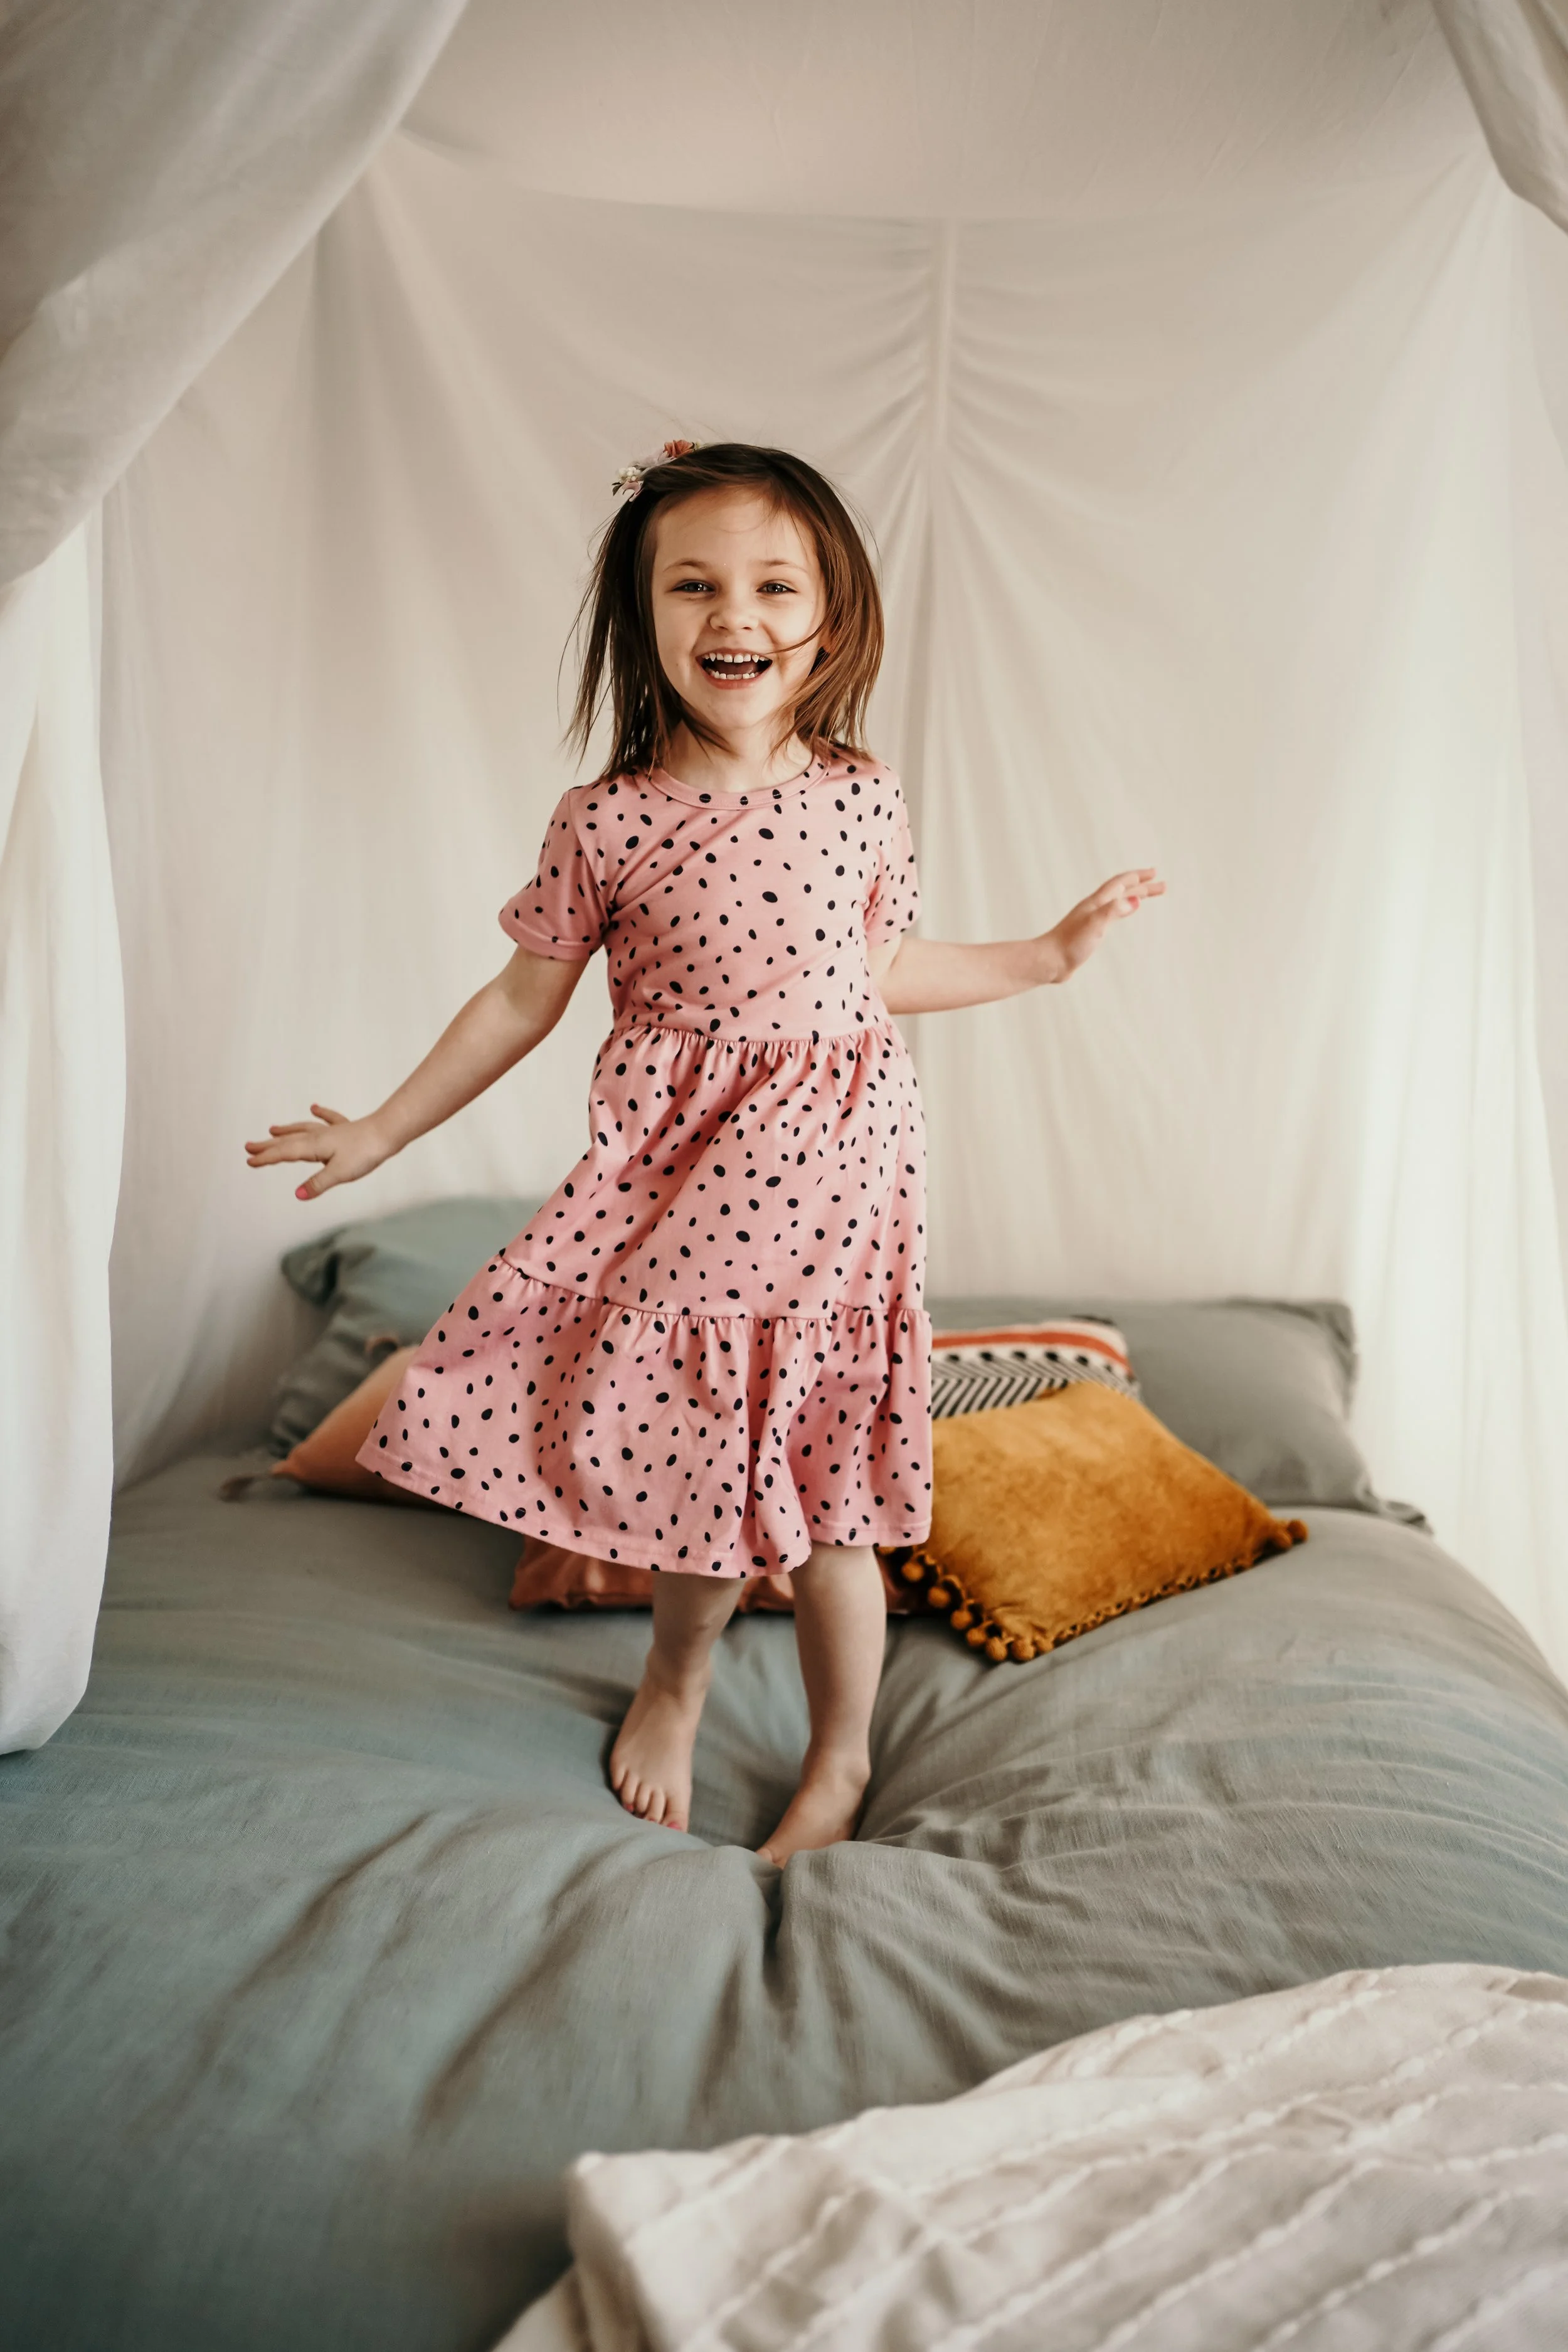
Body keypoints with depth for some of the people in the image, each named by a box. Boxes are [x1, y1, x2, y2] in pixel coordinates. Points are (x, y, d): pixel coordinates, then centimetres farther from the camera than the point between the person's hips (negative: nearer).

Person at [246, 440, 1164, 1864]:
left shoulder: (863, 796, 1)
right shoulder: (606, 821, -3)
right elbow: (524, 999, 6)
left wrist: (1052, 954, 15)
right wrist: (380, 1133, 8)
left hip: (829, 1156, 0)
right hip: (670, 1163, 0)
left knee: (816, 1485, 4)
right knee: (688, 1441, 5)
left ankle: (841, 1764, 27)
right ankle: (679, 1670, 40)